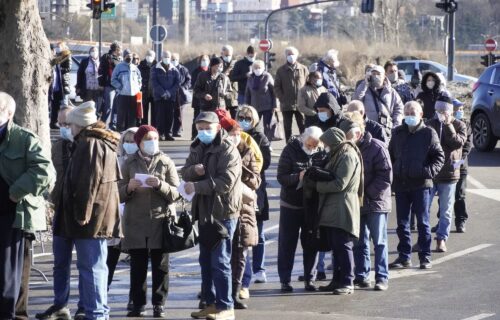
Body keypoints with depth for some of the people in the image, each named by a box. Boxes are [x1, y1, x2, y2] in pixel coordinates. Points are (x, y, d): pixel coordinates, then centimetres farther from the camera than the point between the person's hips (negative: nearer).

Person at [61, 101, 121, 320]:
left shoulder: (89, 144, -13)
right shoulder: (104, 143, 19)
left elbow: (88, 181, -20)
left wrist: (82, 213, -20)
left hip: (91, 217, -10)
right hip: (103, 216, 10)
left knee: (90, 266, -9)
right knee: (96, 265, 15)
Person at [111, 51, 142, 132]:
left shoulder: (135, 67, 13)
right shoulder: (119, 67, 1)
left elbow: (139, 79, 24)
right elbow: (113, 80, -1)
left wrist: (138, 87, 9)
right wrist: (120, 87, -10)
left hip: (134, 95, 4)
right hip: (122, 95, -4)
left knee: (132, 116, 7)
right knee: (122, 115, -2)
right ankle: (121, 130, 3)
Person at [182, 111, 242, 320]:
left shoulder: (228, 150, -12)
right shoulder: (197, 148, 14)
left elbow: (225, 181, -22)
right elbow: (185, 173, 11)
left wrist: (197, 186, -24)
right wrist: (194, 170, -12)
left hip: (223, 212, -9)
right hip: (203, 211, 9)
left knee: (220, 261, -8)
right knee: (205, 260, 14)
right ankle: (211, 303, 23)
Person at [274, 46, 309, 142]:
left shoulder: (303, 69, 6)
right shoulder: (281, 70, 6)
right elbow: (277, 87, 5)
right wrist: (282, 98, -8)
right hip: (286, 105, 1)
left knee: (303, 127, -2)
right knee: (287, 128, 5)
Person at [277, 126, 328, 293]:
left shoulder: (322, 153, -3)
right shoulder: (291, 150, -9)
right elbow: (281, 177, -14)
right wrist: (298, 177, -30)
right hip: (291, 205, -2)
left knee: (311, 244, 7)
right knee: (287, 243, 2)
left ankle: (309, 279, 15)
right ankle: (285, 280, 7)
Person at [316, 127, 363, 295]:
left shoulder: (348, 156, -13)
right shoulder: (338, 155, 19)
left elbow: (340, 184, -18)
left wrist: (318, 185, -10)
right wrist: (320, 177, 4)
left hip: (342, 210, -10)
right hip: (333, 209, 10)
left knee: (343, 246, -7)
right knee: (335, 245, 13)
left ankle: (347, 283, -5)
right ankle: (338, 280, 20)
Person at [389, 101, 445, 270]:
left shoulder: (428, 133, -1)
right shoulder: (398, 133, 11)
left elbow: (439, 157, -1)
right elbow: (390, 155, 20)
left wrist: (429, 171, -17)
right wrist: (392, 171, 5)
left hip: (421, 185, -4)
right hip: (400, 185, 4)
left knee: (423, 222, 1)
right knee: (402, 223, 8)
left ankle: (425, 257, 8)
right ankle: (404, 257, 15)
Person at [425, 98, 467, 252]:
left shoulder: (459, 125, -1)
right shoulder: (429, 124, 4)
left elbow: (458, 142, -18)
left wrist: (448, 125, -21)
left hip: (448, 174, -1)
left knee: (446, 210, 6)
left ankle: (441, 239, 14)